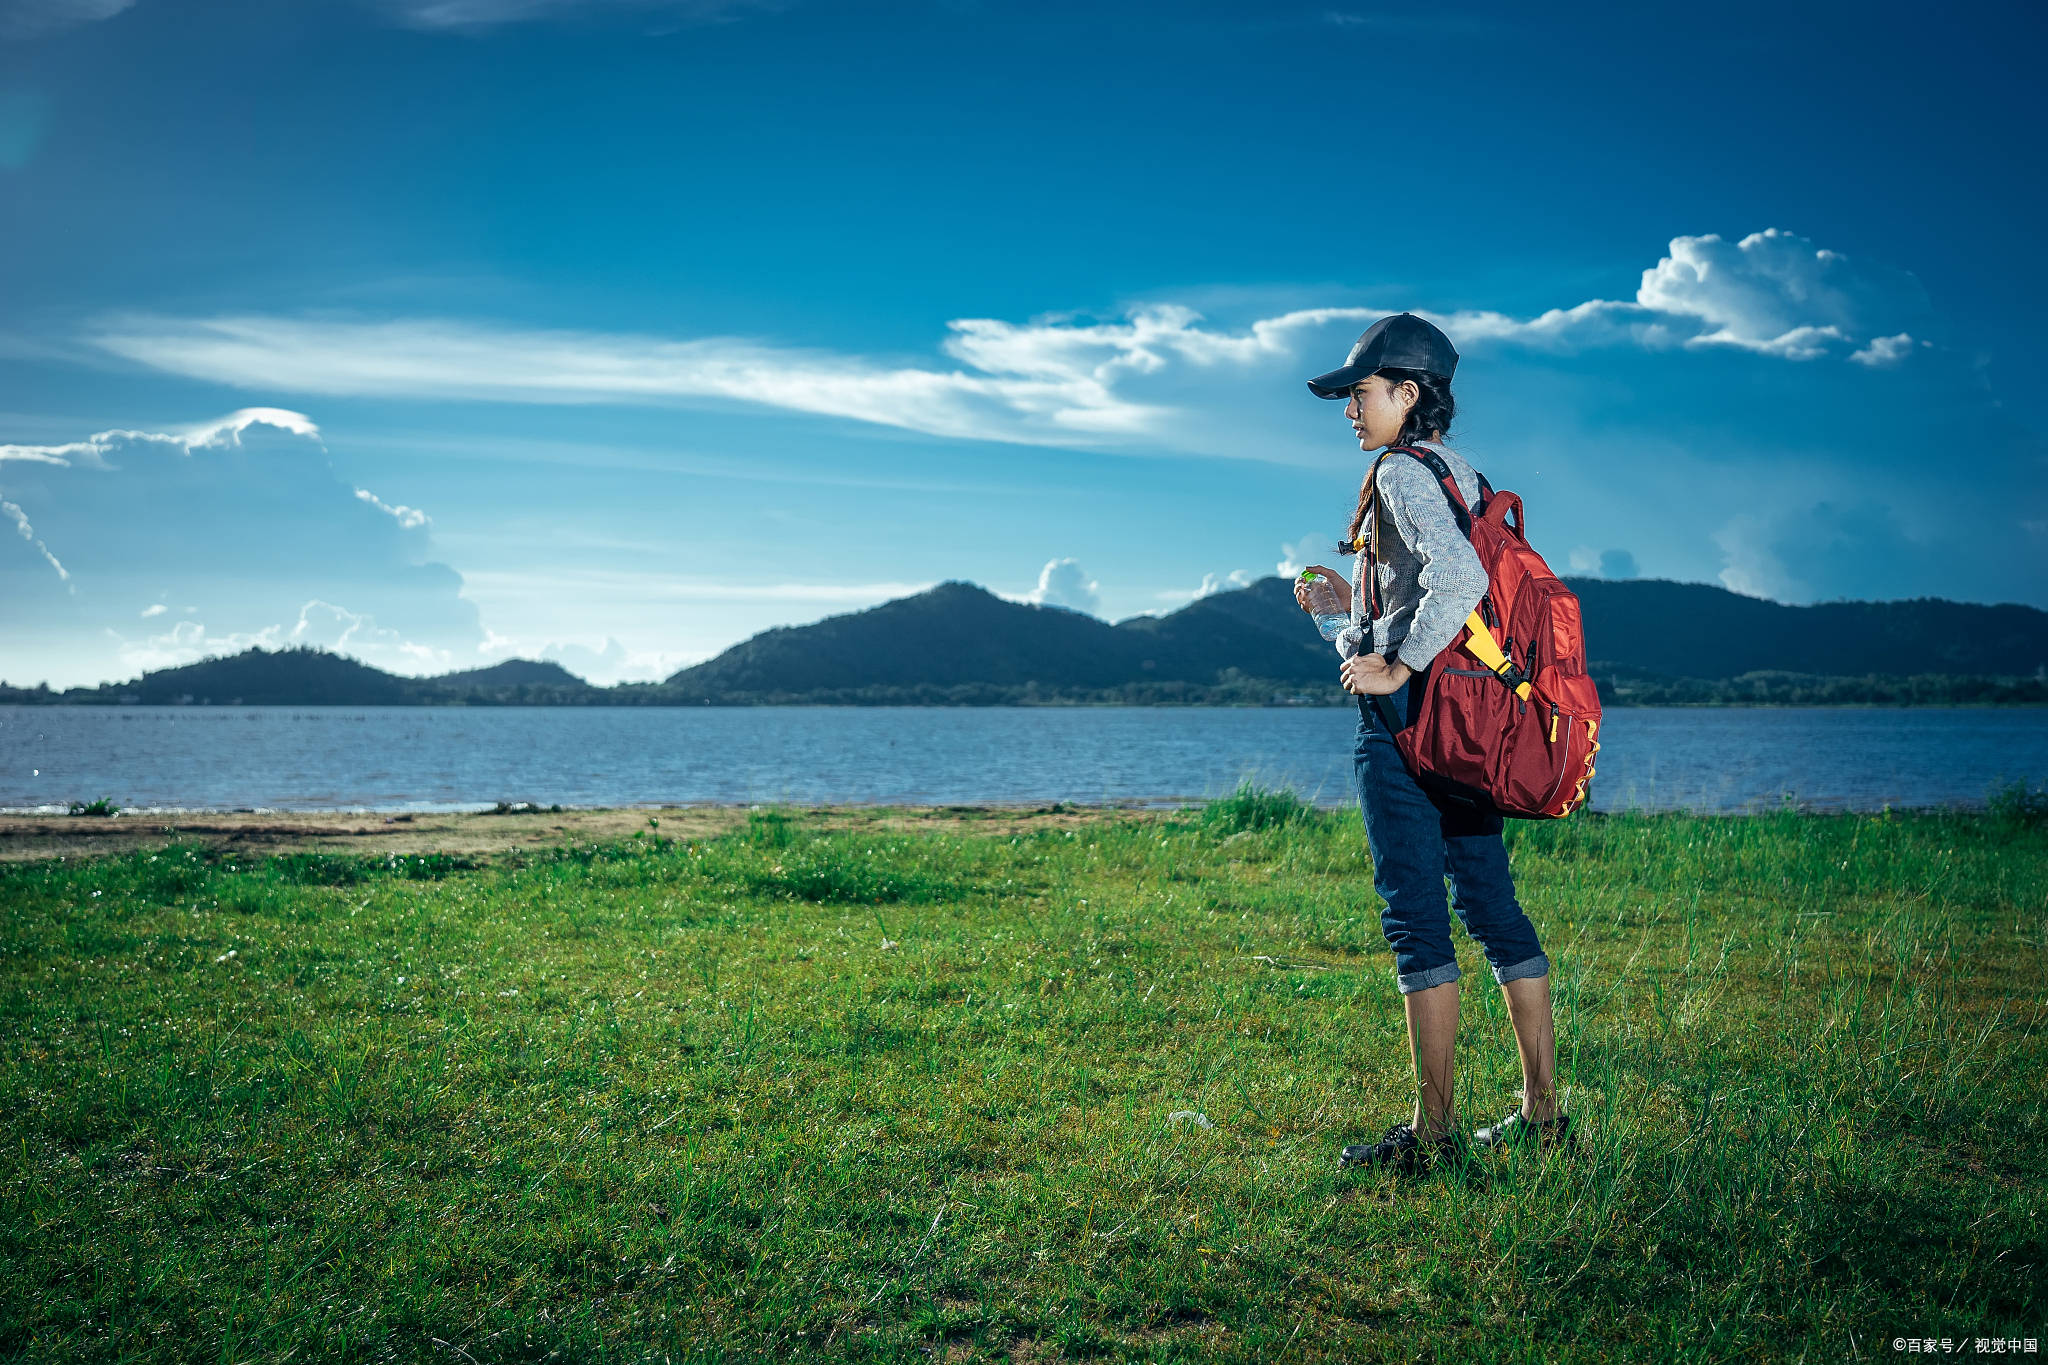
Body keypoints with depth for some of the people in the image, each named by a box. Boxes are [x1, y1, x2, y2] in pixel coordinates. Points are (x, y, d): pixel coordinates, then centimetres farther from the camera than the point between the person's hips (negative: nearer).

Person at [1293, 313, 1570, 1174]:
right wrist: (1353, 602, 22)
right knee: (1493, 907, 11)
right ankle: (1543, 1113, 17)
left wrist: (1398, 664, -18)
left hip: (1406, 716, -9)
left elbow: (1459, 578, -27)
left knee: (1416, 918, -5)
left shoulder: (1402, 473, -10)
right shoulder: (1464, 476, 17)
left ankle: (1433, 1132, -2)